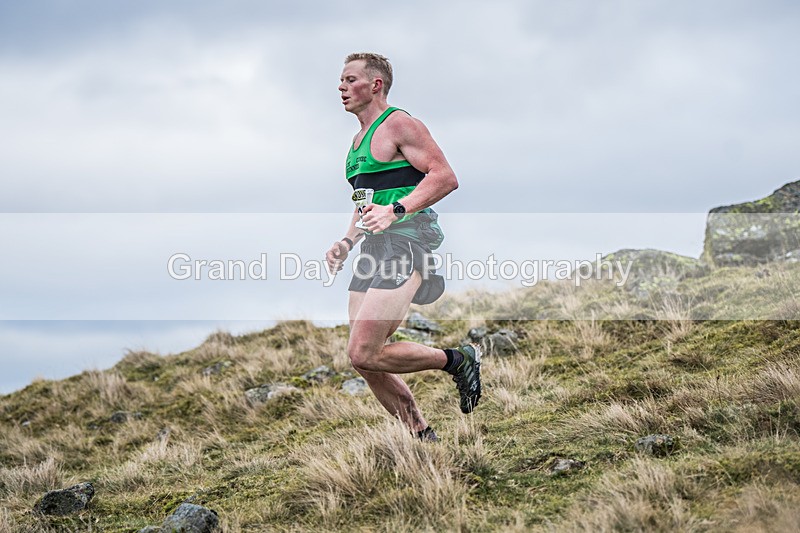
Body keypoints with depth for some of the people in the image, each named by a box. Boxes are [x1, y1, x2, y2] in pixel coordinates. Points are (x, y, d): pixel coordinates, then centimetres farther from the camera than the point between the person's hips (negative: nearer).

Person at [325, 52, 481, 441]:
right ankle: (424, 439, 15)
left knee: (363, 355, -17)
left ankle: (457, 361, 1)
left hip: (403, 245, -9)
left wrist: (396, 211, -25)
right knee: (367, 364, 4)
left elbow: (445, 178, -16)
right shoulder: (359, 139, 22)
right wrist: (347, 242, 16)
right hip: (373, 249, 9)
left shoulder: (399, 125, -6)